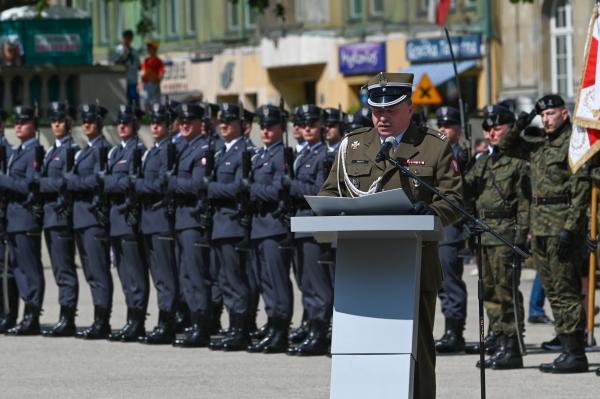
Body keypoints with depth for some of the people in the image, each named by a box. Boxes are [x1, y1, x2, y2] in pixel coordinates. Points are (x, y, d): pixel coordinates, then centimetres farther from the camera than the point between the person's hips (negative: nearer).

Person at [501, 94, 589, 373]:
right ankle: (568, 350, 13)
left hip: (562, 227, -8)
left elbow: (581, 190, -14)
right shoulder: (539, 145, 16)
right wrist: (519, 127, 9)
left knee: (566, 290, -9)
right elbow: (506, 147, 29)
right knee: (553, 292, 9)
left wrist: (569, 228, -20)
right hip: (540, 228, 8)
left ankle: (576, 353, -8)